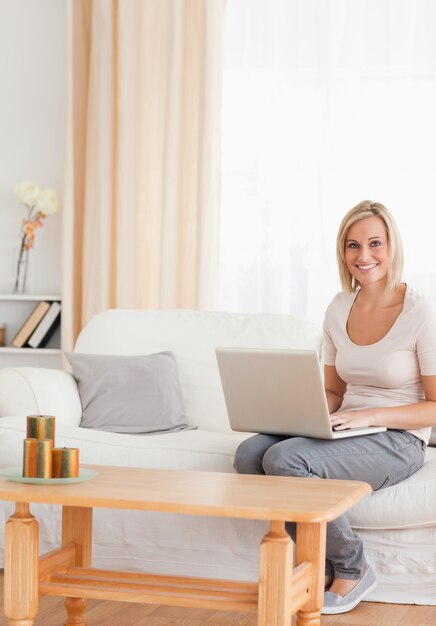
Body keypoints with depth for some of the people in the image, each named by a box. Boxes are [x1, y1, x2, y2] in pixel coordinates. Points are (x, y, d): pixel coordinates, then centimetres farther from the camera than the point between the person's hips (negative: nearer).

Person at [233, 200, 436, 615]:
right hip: (346, 433, 6)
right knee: (250, 453, -21)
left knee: (284, 459, -30)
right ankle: (318, 563, -5)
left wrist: (368, 416, -22)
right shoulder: (339, 309, 7)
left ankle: (350, 569, -8)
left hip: (397, 440, -6)